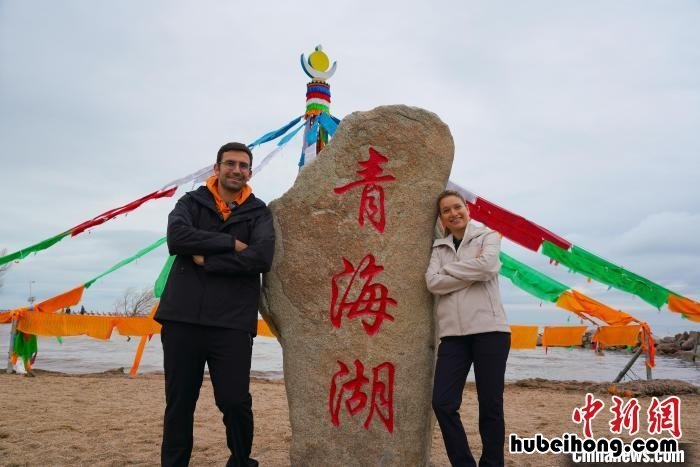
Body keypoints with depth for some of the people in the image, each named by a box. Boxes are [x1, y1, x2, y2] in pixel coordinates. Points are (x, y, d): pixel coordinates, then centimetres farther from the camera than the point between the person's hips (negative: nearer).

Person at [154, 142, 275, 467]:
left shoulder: (258, 212, 8)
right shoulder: (191, 202, 11)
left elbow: (262, 257, -11)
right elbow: (176, 238, -11)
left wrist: (207, 260, -10)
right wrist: (231, 243, -12)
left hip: (232, 323, -1)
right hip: (182, 319, 1)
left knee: (235, 402, 1)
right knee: (178, 403, 11)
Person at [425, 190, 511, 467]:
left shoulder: (487, 236, 8)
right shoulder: (439, 248, 15)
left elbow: (487, 266, -14)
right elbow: (432, 282, -3)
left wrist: (449, 268, -2)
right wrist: (472, 272, -9)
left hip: (489, 329, -3)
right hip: (452, 333, 3)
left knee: (490, 405, 2)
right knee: (443, 403, -3)